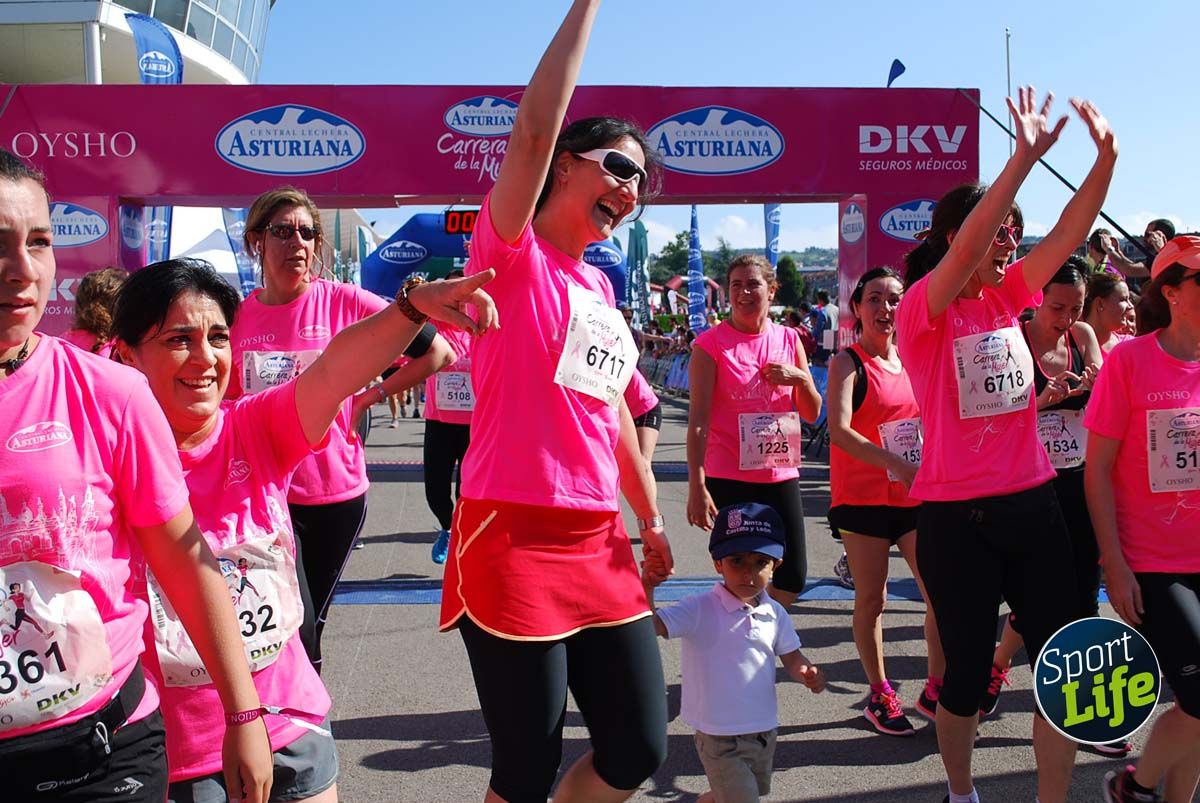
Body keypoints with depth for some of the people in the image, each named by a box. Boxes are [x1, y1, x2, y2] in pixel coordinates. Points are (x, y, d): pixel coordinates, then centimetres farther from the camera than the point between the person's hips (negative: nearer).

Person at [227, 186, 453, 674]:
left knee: (310, 622, 16)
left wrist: (371, 397, -6)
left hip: (337, 491, 0)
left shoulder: (344, 302, -7)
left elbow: (438, 353, -4)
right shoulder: (237, 318, -1)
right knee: (295, 627, -10)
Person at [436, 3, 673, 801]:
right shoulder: (512, 255, -4)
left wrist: (650, 516, 22)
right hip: (513, 541, -7)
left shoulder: (599, 287, 16)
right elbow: (534, 131, -20)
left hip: (600, 547, 8)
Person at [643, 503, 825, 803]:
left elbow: (791, 658, 7)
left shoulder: (776, 614, -1)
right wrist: (647, 587, -41)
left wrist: (808, 673, -15)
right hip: (721, 740, -6)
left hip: (765, 731, 6)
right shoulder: (700, 610, -17)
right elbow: (649, 627, -25)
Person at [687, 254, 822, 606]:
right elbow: (698, 420, -9)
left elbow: (812, 414, 12)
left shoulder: (789, 340, 8)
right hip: (728, 481, -5)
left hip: (781, 476, 5)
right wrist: (697, 485, -16)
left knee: (793, 579, 6)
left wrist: (800, 378, -8)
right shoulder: (711, 344, -5)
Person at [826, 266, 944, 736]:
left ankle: (934, 689, 19)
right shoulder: (848, 363, -8)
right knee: (871, 598, 5)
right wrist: (899, 466, -31)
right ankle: (879, 694, 22)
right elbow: (839, 431, -22)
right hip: (862, 498, -5)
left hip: (914, 496, 5)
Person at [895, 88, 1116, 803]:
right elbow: (967, 246, -27)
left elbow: (1070, 234, 2)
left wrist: (1107, 156, -10)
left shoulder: (1008, 298, 9)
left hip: (1034, 505, 6)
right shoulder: (921, 308, -9)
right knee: (969, 670, 9)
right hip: (957, 516, -6)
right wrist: (1025, 156, -30)